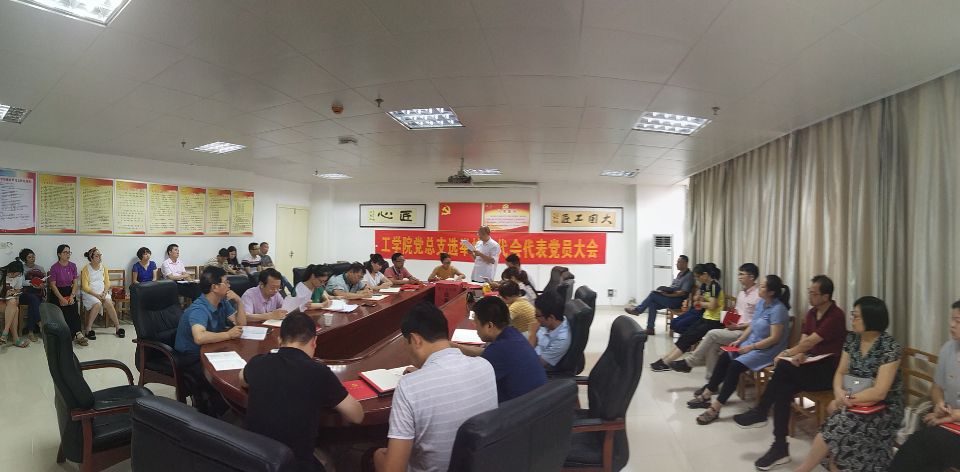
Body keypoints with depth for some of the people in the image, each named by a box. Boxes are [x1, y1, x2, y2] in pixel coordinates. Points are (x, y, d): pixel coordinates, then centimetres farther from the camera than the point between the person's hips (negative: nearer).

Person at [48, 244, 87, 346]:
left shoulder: (73, 266, 6)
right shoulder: (54, 267, -5)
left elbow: (75, 283, 5)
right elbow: (53, 285, -8)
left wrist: (72, 296, -11)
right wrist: (62, 299, -18)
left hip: (70, 291, 2)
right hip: (57, 293, -2)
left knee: (74, 306, -24)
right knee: (65, 308, -26)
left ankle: (77, 334, -31)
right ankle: (78, 333, -30)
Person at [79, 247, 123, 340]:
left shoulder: (104, 267, 8)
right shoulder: (86, 269, -5)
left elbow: (107, 283, 7)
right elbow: (85, 287, -9)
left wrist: (104, 293, -11)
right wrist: (96, 295, -20)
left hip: (102, 292, 3)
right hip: (89, 293, -3)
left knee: (109, 303, -26)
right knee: (97, 304, -32)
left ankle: (118, 328, -20)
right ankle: (88, 329, -19)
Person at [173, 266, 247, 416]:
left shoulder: (222, 302, 3)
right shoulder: (198, 309, -25)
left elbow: (241, 323, 8)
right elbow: (199, 337, -43)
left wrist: (239, 301, -6)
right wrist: (228, 334, -29)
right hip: (191, 359, -8)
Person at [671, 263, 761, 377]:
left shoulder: (758, 295, -13)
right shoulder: (742, 292, 15)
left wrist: (739, 326, -18)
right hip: (735, 328, 8)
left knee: (712, 333, -21)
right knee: (712, 345, -14)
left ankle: (688, 362, -10)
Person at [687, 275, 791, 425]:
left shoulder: (778, 309, -20)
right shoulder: (761, 302, 7)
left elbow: (774, 338, -22)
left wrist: (750, 347, -19)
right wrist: (739, 340, 1)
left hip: (767, 350, -9)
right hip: (752, 343, 9)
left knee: (735, 366, -24)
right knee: (724, 358, -6)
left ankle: (715, 408, -22)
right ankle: (706, 395, 1)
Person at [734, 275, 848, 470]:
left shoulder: (836, 316, -15)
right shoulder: (811, 313, 11)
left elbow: (810, 342, -19)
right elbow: (803, 341, 4)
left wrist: (787, 353, -7)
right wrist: (798, 356, -17)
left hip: (830, 370, -7)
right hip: (812, 365, 7)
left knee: (784, 367, -29)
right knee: (783, 389, -22)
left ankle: (760, 412, -14)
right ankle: (780, 447, -19)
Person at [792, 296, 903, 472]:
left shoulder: (890, 347, -17)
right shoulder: (852, 339, 2)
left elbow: (879, 393, -20)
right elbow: (840, 373, 4)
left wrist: (848, 398, -18)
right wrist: (839, 393, -15)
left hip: (884, 409, -5)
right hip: (857, 403, 6)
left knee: (835, 427, -25)